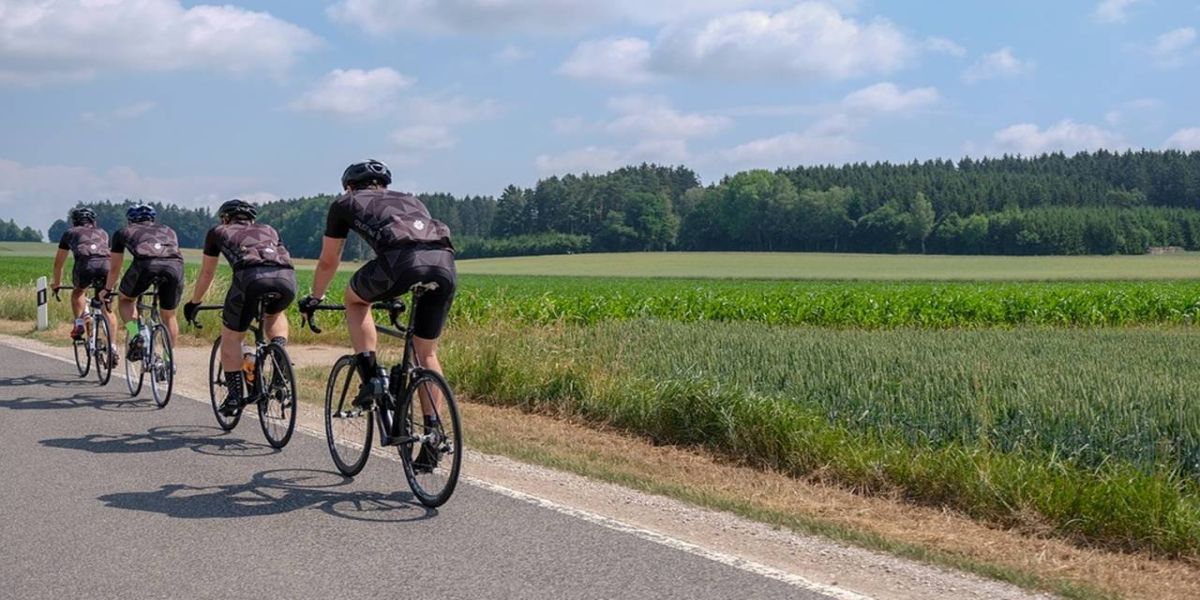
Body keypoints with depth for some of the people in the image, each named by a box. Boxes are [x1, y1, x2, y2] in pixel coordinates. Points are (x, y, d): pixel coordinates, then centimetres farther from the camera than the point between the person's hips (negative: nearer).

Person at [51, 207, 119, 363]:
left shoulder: (70, 233, 32)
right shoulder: (102, 233, 37)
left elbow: (58, 263, 40)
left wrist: (57, 283, 56)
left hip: (85, 264, -2)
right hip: (106, 264, 2)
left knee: (77, 293, 31)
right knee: (107, 309, 15)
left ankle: (79, 324, 12)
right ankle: (113, 347, 5)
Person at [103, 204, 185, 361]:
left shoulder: (124, 232, 34)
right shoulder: (168, 230, 39)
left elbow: (114, 268, 41)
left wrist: (107, 290, 57)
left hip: (145, 263, -2)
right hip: (175, 265, 2)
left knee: (125, 300, 26)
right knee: (169, 315, 22)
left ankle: (134, 335, 4)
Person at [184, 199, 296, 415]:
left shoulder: (218, 232, 32)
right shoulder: (268, 230, 38)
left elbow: (206, 273, 39)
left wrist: (194, 303, 54)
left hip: (251, 275, -3)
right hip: (287, 277, 3)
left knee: (231, 338, 16)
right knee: (275, 313, 35)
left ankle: (235, 395, 9)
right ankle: (279, 347, 9)